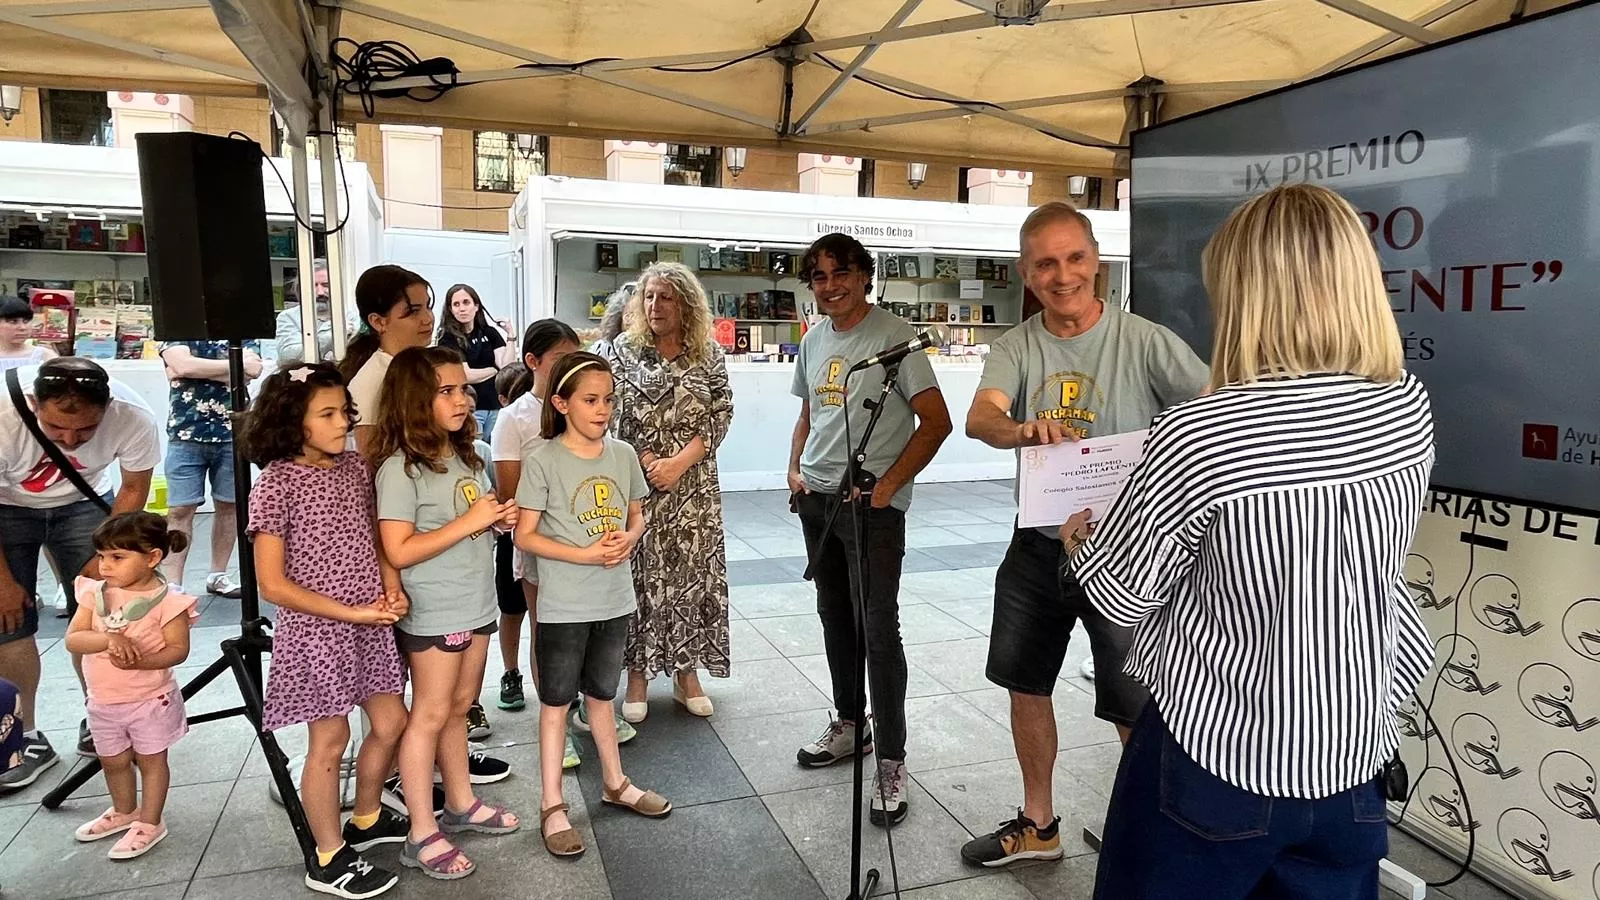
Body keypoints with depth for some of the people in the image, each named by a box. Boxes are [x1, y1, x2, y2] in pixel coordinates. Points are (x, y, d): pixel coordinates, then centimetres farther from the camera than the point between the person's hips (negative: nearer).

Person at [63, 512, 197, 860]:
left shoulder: (166, 600, -19)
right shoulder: (94, 594, -4)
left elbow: (178, 648, -17)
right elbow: (72, 639, -11)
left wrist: (141, 662, -33)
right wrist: (108, 638, -29)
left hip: (150, 700, -6)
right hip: (103, 702, 6)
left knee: (151, 759, 9)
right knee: (113, 761, 23)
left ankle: (149, 823, 25)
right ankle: (124, 812, 46)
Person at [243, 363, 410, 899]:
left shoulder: (355, 468, 2)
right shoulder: (276, 484, -16)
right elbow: (273, 584, -16)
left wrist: (393, 590, -5)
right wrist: (351, 612, -17)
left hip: (369, 624, 6)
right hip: (316, 631, -6)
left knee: (390, 723, 15)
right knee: (329, 742, 6)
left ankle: (366, 819, 40)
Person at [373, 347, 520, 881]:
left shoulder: (466, 455, 6)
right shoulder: (400, 469, -17)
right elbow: (399, 552, -22)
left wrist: (501, 518, -4)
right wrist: (469, 521, -24)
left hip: (476, 604, 7)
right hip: (433, 613, -7)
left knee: (458, 709, 19)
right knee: (429, 717, 4)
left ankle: (461, 805, 34)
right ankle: (422, 836, 16)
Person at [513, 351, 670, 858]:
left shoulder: (623, 455, 0)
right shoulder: (543, 460, -13)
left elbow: (637, 516, 11)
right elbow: (525, 536, -12)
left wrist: (628, 539, -11)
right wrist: (586, 555, -21)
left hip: (614, 600, 4)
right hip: (563, 605, -4)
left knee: (600, 695, 21)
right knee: (556, 702, 10)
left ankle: (614, 784, 38)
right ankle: (552, 807, 23)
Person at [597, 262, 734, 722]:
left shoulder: (709, 354, 3)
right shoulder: (621, 349, 1)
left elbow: (721, 415, -2)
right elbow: (612, 413, -4)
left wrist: (679, 461, -13)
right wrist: (648, 464, -13)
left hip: (694, 485, 1)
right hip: (636, 480, -1)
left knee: (693, 572, 6)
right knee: (640, 573, 3)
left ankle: (687, 672, 21)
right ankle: (638, 673, 17)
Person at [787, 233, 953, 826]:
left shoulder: (892, 335, -11)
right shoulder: (813, 341, 12)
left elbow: (936, 422, -15)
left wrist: (886, 486, -17)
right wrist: (795, 469, 8)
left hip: (873, 505, -7)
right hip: (817, 500, 8)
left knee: (878, 629, -7)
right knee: (835, 619, 17)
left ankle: (891, 763, 4)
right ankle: (849, 726, 34)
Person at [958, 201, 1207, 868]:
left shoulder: (1145, 341, -10)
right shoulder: (1016, 348, -1)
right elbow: (979, 418, -18)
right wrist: (1022, 428, -41)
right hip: (1037, 545, 5)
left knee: (1138, 712, 3)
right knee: (1026, 686, 17)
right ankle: (1038, 825, 39)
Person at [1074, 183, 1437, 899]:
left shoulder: (1199, 436, -25)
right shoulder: (1409, 409, -7)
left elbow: (1121, 595, -12)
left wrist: (1078, 540, 8)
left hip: (1214, 758, -5)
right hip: (1352, 760, 5)